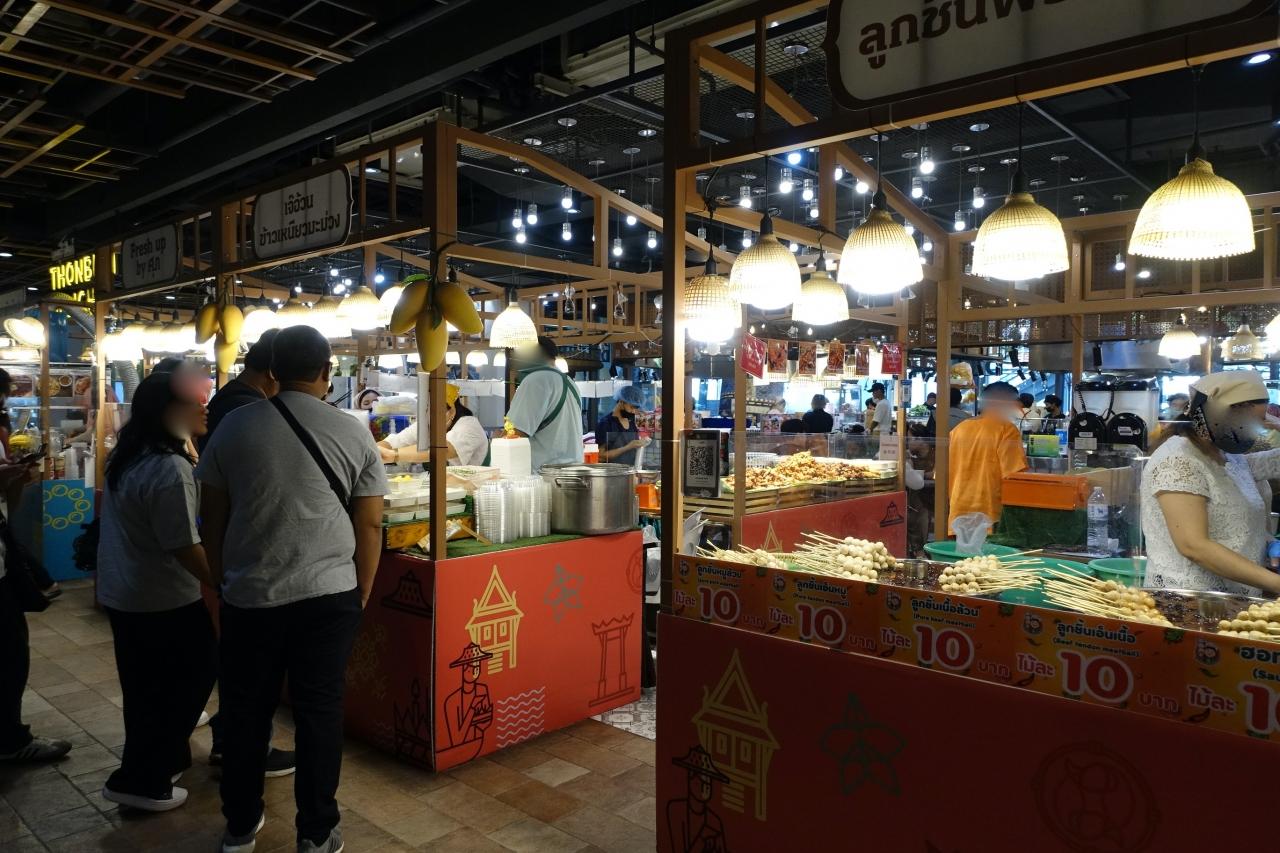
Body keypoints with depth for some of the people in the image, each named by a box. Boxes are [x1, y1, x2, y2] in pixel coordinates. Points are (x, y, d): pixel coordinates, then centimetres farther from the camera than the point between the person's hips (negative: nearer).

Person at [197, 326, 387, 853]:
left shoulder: (235, 425, 1)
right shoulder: (353, 433, -3)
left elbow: (212, 516, 7)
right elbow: (369, 524, -1)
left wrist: (222, 579, 20)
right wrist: (362, 592, 11)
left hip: (250, 594, 2)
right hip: (330, 595, -1)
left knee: (246, 712, 16)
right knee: (319, 711, 9)